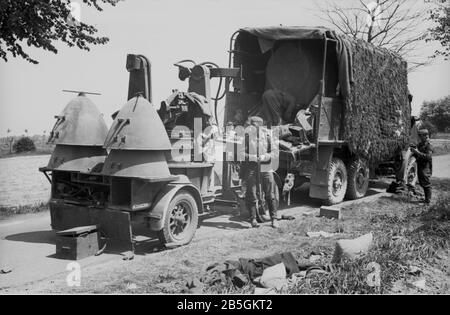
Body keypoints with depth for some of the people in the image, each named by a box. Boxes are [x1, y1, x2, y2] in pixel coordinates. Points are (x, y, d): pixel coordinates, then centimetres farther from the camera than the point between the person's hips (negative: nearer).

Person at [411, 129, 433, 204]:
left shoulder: (428, 146, -14)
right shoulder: (420, 144, 12)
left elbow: (428, 156, -26)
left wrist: (418, 152, -26)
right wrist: (414, 152, 1)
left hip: (425, 168, -9)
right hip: (420, 167, 9)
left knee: (426, 184, -3)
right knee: (422, 183, 15)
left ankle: (428, 200, 4)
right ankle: (426, 198, 26)